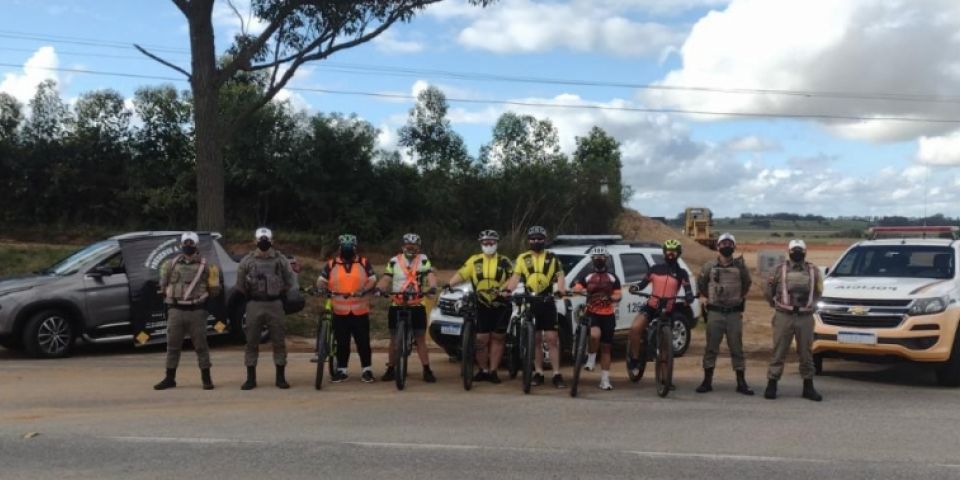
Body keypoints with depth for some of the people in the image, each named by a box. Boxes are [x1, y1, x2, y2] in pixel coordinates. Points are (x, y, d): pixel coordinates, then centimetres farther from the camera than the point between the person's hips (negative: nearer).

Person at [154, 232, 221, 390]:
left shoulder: (205, 265, 3)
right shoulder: (172, 264, 8)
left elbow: (213, 290, 5)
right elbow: (163, 286, 13)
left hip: (197, 311, -2)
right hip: (176, 310, 2)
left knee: (201, 345, 1)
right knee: (173, 346, 8)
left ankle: (206, 378, 9)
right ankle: (170, 378, 18)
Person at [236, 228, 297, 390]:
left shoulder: (281, 260, 2)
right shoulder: (247, 261, 2)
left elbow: (290, 282, 9)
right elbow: (240, 285, 8)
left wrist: (280, 296, 8)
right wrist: (249, 299, 9)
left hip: (275, 304, 0)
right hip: (254, 305, 0)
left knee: (279, 342, 3)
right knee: (251, 342, 3)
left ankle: (281, 377, 11)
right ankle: (251, 378, 10)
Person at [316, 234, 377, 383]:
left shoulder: (364, 263, 5)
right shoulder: (331, 264, 6)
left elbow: (372, 279, -1)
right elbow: (322, 280, 3)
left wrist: (364, 290, -19)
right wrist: (321, 289, -19)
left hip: (360, 310, -1)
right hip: (340, 311, 1)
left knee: (363, 341, 2)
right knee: (341, 343, 7)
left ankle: (366, 369, 12)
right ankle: (341, 370, 16)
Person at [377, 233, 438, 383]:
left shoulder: (423, 260, 3)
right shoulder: (394, 261, 4)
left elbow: (430, 275, -10)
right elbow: (386, 278, -3)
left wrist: (432, 287, -31)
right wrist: (378, 288, -24)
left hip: (417, 306, -1)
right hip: (397, 306, 1)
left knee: (421, 339, 1)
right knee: (394, 339, 7)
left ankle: (427, 370, 4)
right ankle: (390, 369, 17)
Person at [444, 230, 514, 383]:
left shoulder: (504, 261, 3)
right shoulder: (474, 261, 5)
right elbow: (461, 274, -7)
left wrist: (504, 289, -24)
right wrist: (449, 284, -24)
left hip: (501, 305, 0)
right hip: (482, 306, 1)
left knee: (497, 338, 5)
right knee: (481, 339, -1)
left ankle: (493, 371, 12)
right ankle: (483, 370, 14)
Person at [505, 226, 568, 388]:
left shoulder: (552, 258, 5)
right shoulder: (522, 259, 8)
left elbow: (560, 276, -5)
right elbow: (515, 277, -2)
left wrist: (562, 289, -26)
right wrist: (508, 291, -21)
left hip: (547, 302, -2)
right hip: (530, 302, 2)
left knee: (552, 339, -4)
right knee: (535, 339, 9)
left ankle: (557, 375, -2)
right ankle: (539, 373, 17)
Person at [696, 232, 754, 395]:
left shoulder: (740, 266, 2)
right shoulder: (709, 266, 1)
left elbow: (747, 283, 18)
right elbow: (701, 284, 16)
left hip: (734, 313, 0)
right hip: (715, 313, 0)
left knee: (737, 348, 4)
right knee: (711, 348, 3)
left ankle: (741, 383, 10)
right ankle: (707, 381, 10)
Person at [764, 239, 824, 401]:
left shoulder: (813, 271, 8)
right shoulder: (780, 269, 2)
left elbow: (818, 292, 19)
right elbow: (769, 291, 11)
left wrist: (810, 306, 14)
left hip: (806, 318, 2)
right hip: (784, 317, -2)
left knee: (806, 353, 8)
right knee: (779, 352, 0)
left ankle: (808, 387, 17)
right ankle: (771, 385, 6)